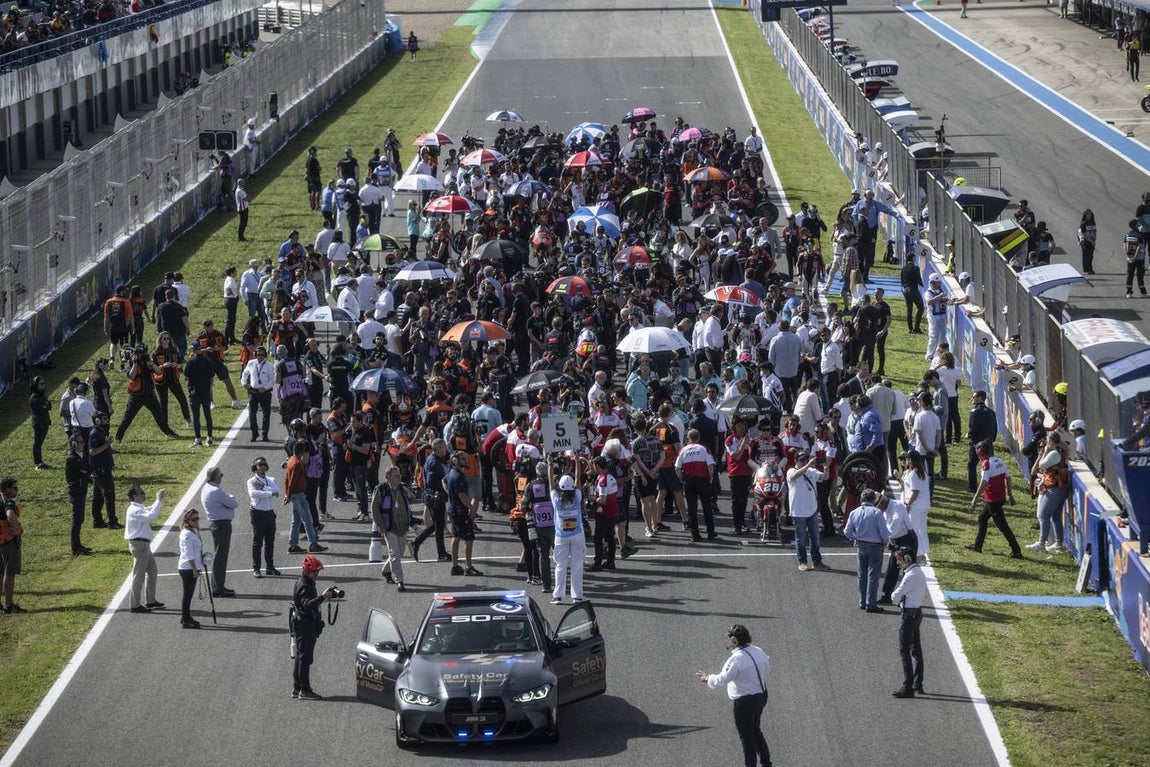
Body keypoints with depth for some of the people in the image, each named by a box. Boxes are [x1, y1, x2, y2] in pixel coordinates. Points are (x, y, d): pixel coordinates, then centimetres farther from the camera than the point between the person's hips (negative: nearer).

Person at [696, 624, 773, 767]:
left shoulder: (737, 659, -24)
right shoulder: (759, 652, 0)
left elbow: (723, 679, -24)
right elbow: (767, 673, 11)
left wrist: (708, 678, -8)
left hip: (744, 701, -8)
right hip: (760, 695, 8)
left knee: (746, 736, 5)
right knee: (756, 731, 24)